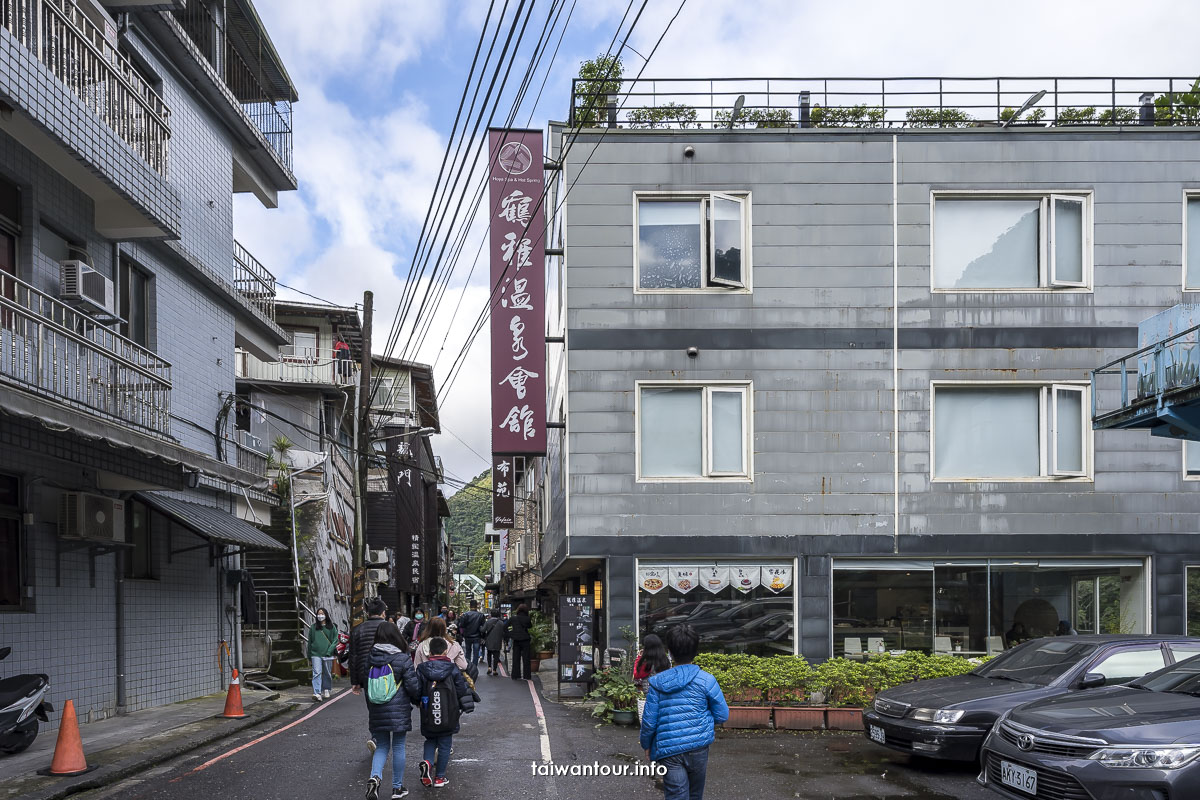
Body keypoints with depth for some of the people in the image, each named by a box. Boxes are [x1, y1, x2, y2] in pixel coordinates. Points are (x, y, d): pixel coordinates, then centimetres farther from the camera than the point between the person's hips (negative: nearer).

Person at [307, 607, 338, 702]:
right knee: (317, 673, -12)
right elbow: (310, 642, 14)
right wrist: (309, 657, 14)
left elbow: (335, 640, 3)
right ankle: (317, 693, -18)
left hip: (327, 655, 0)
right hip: (316, 654, 0)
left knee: (327, 674, 8)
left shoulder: (332, 627, 4)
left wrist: (329, 651, -10)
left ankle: (326, 690, 27)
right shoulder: (313, 627, 8)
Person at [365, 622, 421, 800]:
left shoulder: (370, 658, 2)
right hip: (398, 712, -3)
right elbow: (413, 686, -9)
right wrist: (418, 700, 12)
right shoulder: (403, 659, -11)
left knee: (382, 746, 15)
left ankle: (375, 776, -9)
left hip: (376, 712, 4)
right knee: (398, 747, 8)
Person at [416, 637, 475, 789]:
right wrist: (467, 706, 11)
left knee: (430, 740, 21)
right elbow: (462, 689, -3)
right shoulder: (452, 669, -8)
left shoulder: (422, 669, -5)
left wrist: (418, 703, 17)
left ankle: (428, 762, -8)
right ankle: (439, 778, 13)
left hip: (428, 715, 1)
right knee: (444, 745, 10)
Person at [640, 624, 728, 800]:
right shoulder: (706, 680, -8)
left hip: (668, 752, 0)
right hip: (698, 748, 1)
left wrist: (646, 745, 13)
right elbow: (723, 715, -2)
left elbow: (649, 721, -4)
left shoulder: (658, 683, -5)